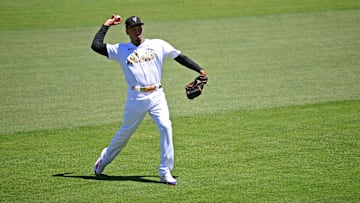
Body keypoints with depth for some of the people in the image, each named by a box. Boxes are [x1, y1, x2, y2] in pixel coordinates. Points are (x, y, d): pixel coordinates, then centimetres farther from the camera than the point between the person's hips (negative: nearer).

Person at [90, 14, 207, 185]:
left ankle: (165, 172, -12)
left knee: (166, 128, -17)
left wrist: (198, 69, 2)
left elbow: (179, 57, 10)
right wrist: (106, 26, 9)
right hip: (135, 99, -1)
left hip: (157, 96, 1)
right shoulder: (121, 50, 7)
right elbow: (96, 45, 2)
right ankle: (104, 159, 35)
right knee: (124, 133, 10)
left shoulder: (158, 45, 9)